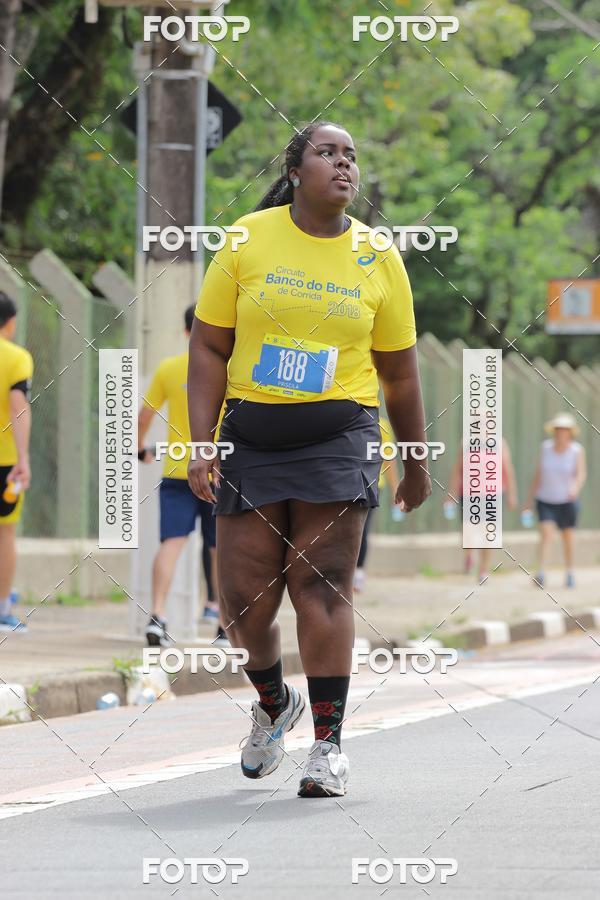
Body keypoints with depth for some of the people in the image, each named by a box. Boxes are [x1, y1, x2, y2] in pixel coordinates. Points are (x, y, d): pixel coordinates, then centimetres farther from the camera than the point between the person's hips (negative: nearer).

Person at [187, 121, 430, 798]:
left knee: (322, 585, -10)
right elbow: (209, 348, 2)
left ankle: (329, 742, -4)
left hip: (337, 435, -1)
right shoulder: (249, 240, 1)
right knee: (244, 598, 1)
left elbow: (398, 374, 11)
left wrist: (415, 466, 16)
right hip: (250, 433, 1)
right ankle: (273, 703, 30)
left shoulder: (378, 257, 3)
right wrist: (201, 444, -6)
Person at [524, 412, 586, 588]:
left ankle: (569, 572, 29)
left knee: (568, 538, 9)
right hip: (545, 500, 1)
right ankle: (541, 575, -24)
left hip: (567, 501, -1)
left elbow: (581, 475, -16)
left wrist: (575, 488, -39)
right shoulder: (546, 447, -2)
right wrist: (529, 499, 6)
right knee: (545, 533, -15)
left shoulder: (577, 450, -8)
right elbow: (538, 474, 4)